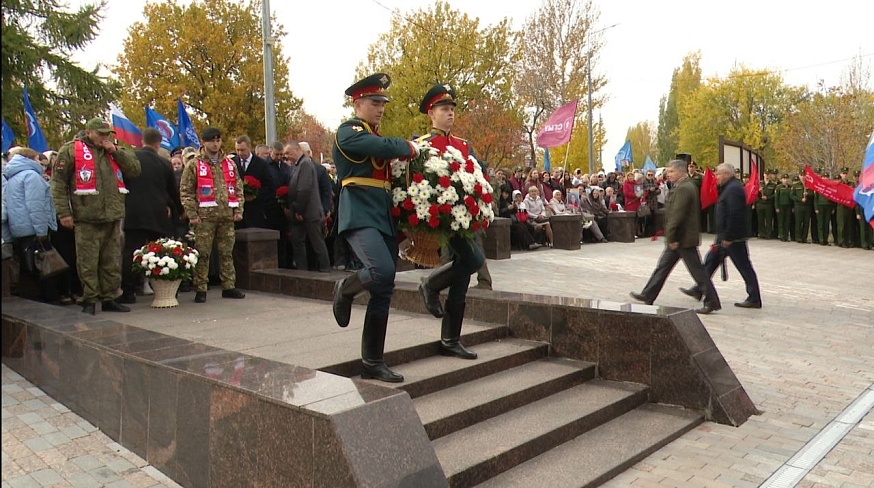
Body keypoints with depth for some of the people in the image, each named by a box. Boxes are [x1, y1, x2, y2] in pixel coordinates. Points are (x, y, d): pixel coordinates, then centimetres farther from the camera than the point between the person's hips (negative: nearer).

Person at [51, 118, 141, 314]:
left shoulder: (114, 151, 17)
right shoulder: (70, 150, 2)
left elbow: (135, 169, 9)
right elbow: (58, 182, -2)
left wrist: (116, 151, -1)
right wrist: (64, 212, -9)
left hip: (113, 217, 5)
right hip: (87, 219, -5)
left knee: (112, 262, 10)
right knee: (88, 263, -1)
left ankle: (109, 298, 20)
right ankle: (89, 301, 9)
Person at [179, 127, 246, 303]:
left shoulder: (230, 164, 14)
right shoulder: (194, 165, 2)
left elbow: (238, 188, 16)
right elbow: (186, 191, -1)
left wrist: (238, 210, 6)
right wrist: (192, 214, -8)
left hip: (227, 216, 4)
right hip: (205, 216, -3)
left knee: (227, 253, 9)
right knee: (202, 254, -2)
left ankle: (229, 287, 17)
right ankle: (200, 289, 5)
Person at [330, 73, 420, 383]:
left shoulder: (376, 137, 23)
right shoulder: (348, 131, -3)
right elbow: (385, 147, -19)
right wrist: (411, 148, -3)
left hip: (384, 218, 8)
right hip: (359, 215, -8)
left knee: (384, 292, 5)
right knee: (382, 272, -30)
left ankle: (373, 362, 13)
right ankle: (345, 290, 5)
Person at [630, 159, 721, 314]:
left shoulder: (683, 188, -19)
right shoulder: (688, 185, 14)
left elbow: (677, 214, -24)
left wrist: (671, 237, -21)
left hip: (683, 238, -11)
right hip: (678, 238, 11)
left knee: (697, 270, -2)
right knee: (663, 266, 14)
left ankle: (712, 302, 6)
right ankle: (648, 296, 22)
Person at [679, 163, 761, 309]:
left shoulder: (733, 189, -18)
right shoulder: (730, 187, 15)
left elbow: (735, 215, -26)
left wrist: (728, 237, -23)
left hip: (733, 237, -11)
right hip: (725, 236, 11)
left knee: (744, 266, -3)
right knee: (711, 260, 15)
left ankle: (754, 299, 5)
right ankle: (699, 290, 24)